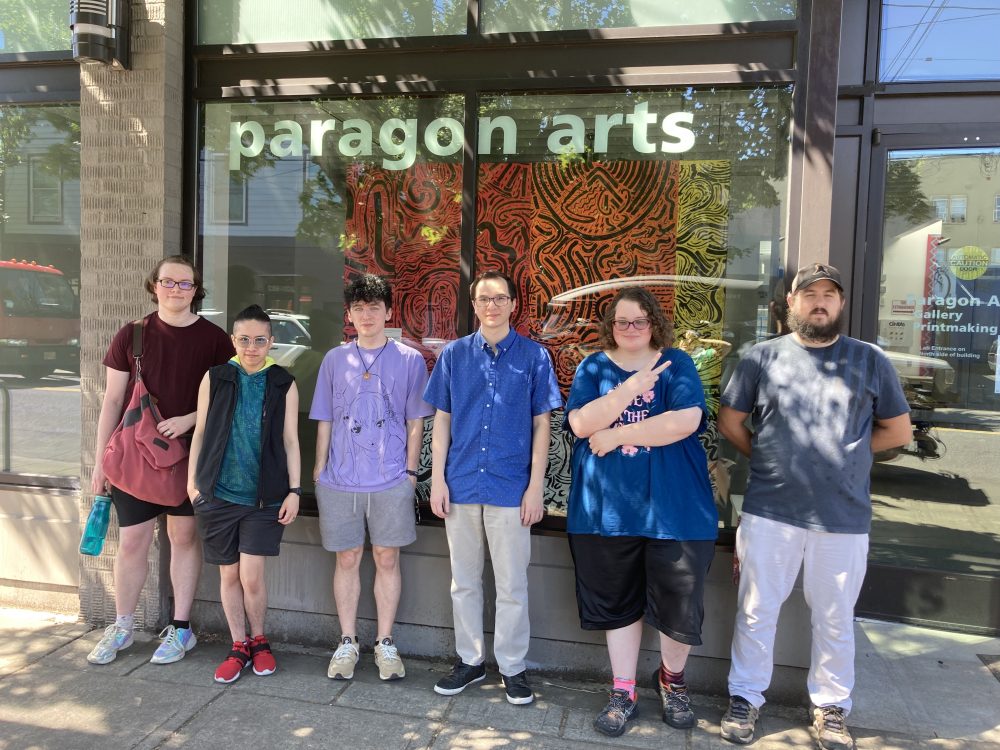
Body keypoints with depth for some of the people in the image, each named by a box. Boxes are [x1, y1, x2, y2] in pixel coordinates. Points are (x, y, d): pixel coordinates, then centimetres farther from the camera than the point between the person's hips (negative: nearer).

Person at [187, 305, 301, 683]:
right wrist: (192, 480, 7)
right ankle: (239, 647, 26)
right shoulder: (215, 378, 2)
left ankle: (259, 640, 21)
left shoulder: (283, 384, 0)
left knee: (251, 576, -5)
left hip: (265, 496, -1)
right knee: (229, 573, 9)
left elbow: (290, 441, 2)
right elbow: (200, 432, 8)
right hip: (218, 493, 2)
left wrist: (294, 490, -2)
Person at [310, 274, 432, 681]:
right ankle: (347, 642, 24)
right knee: (347, 559, 9)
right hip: (341, 479, 2)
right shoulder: (334, 359, 8)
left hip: (391, 480, -1)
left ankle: (385, 643, 21)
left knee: (387, 559, 6)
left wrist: (411, 471, -1)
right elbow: (325, 421, 11)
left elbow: (415, 422, 4)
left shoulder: (409, 360, 3)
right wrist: (319, 471, 8)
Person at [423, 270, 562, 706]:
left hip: (511, 488, -2)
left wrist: (536, 486, -5)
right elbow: (441, 419, 6)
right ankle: (470, 661, 30)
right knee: (464, 581, 14)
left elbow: (541, 425, 0)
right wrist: (438, 479, 1)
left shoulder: (534, 356, -1)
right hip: (462, 485, 2)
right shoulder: (454, 354, 4)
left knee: (512, 584, 7)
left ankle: (512, 667, 24)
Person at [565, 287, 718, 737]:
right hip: (607, 508, 1)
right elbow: (580, 423, -8)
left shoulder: (676, 364, 2)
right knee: (617, 602, 12)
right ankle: (623, 693, 29)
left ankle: (672, 677, 36)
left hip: (673, 507, -1)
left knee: (680, 605, 6)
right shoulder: (593, 368, 6)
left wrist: (614, 435, -13)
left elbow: (686, 421, -15)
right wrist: (631, 387, -18)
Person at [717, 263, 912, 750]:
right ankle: (745, 698, 27)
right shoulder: (763, 357, 2)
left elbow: (898, 431, 10)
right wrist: (769, 459, 5)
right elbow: (729, 422, 8)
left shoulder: (870, 361, 3)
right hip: (768, 512, 0)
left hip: (844, 518, 1)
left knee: (835, 620, 14)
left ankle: (831, 707, 33)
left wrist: (845, 454, 6)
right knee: (756, 612, 10)